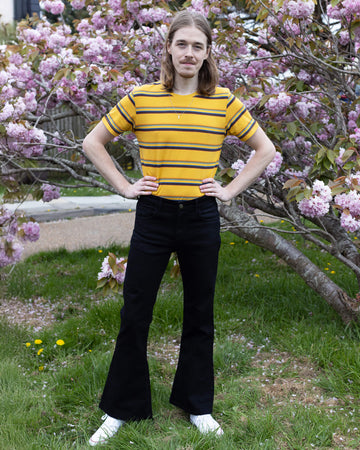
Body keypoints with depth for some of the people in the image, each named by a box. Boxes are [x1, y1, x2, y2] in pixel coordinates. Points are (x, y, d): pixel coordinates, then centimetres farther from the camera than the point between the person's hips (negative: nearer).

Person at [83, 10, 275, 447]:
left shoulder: (223, 102, -1)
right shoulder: (141, 98, -3)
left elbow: (265, 149, 8)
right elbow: (93, 142, 5)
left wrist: (231, 189, 0)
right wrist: (124, 186, -1)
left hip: (201, 218, 1)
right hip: (153, 217, -1)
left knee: (199, 316, 12)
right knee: (134, 315, 5)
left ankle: (197, 405, 30)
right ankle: (119, 409, 22)